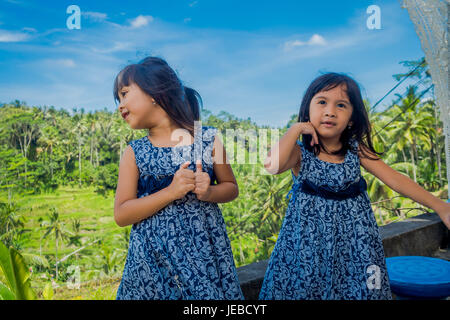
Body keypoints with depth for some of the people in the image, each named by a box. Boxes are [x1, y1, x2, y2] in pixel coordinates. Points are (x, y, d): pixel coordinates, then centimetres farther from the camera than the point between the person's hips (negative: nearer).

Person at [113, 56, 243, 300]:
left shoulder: (208, 139, -1)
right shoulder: (134, 153, 1)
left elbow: (231, 188, 9)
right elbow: (121, 216, -5)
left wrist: (208, 192, -13)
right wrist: (172, 191, -16)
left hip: (204, 252, 0)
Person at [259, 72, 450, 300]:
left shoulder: (356, 149, -2)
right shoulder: (300, 152, -9)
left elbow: (395, 179, -4)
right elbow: (272, 165, -31)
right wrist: (296, 128, -19)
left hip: (353, 235, 3)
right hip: (310, 236, -2)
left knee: (356, 287, 5)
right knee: (304, 287, 3)